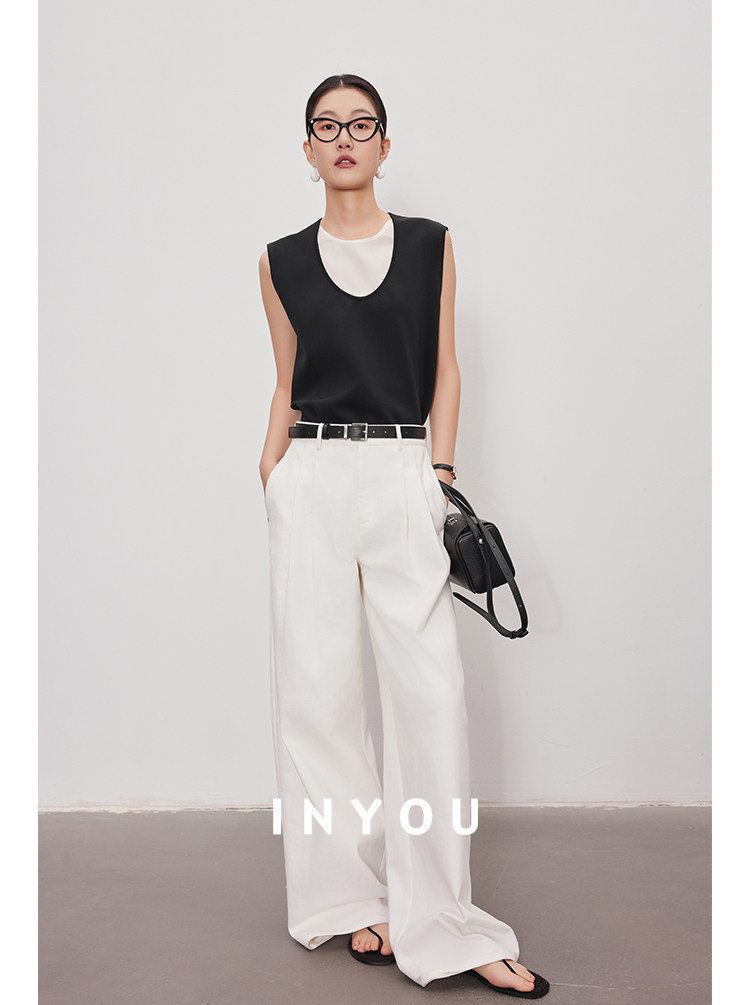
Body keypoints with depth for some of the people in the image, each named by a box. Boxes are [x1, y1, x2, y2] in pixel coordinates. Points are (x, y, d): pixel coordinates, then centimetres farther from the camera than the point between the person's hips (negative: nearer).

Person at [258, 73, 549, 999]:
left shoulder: (430, 244, 10)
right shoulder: (282, 261, 11)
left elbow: (446, 370, 8)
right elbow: (285, 385, 13)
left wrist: (441, 472, -3)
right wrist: (270, 473, 1)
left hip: (403, 479, -1)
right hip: (311, 482, 1)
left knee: (431, 690, -6)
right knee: (319, 689, 2)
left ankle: (440, 923, 4)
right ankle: (354, 899, 17)